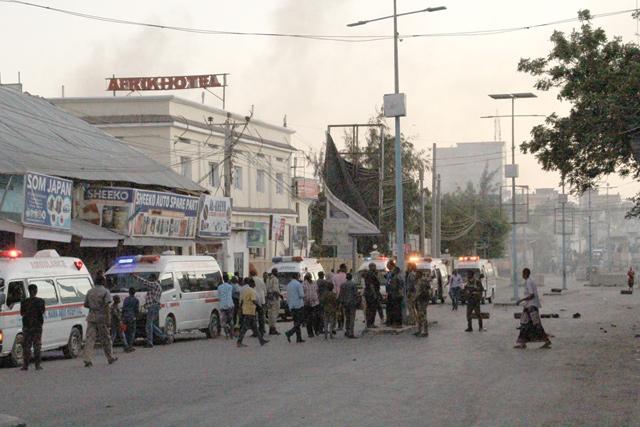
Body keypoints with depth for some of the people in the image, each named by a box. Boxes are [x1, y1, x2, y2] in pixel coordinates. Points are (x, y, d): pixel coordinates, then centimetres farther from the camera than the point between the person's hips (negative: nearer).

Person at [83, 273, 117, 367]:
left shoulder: (90, 291, 8)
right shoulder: (105, 292, -7)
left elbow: (85, 304, 13)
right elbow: (107, 306, -15)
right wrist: (108, 319, -15)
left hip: (91, 317, 3)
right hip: (101, 317, -3)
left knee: (90, 338, -2)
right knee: (105, 339, 9)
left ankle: (87, 360, -13)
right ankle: (110, 358, 23)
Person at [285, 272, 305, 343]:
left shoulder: (288, 285, 13)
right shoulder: (298, 284, -11)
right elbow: (302, 295, -15)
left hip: (291, 306, 7)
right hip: (298, 305, -7)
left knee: (296, 322, 11)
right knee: (299, 322, -4)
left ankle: (299, 338, 10)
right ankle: (289, 333, -20)